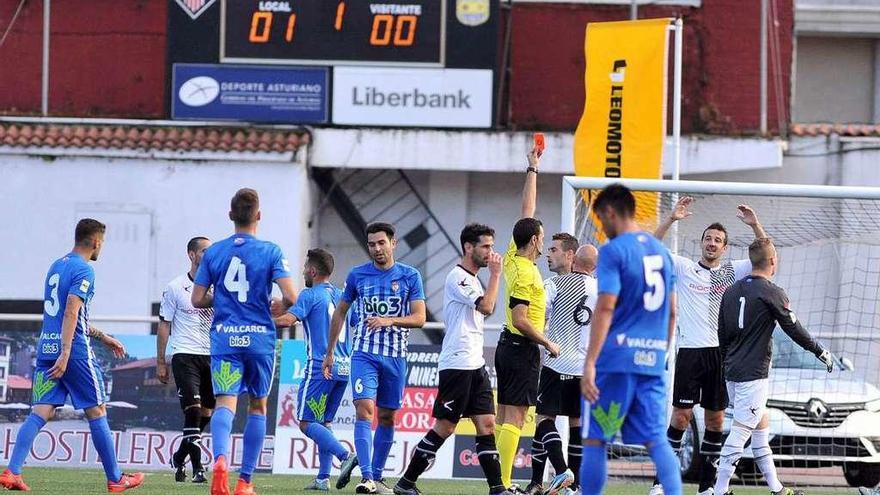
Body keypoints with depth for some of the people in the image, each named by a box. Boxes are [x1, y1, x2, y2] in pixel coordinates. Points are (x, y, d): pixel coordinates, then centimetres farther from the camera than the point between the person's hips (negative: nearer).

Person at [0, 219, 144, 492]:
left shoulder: (56, 266, 18)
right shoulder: (83, 270, -9)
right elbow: (71, 313, -20)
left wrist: (102, 336, 32)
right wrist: (65, 354, -25)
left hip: (46, 347, 7)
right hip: (75, 350, -7)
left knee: (39, 414, 1)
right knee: (97, 413, 4)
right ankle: (115, 479, 11)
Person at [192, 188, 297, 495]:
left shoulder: (213, 252, 4)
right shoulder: (270, 252, -4)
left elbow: (197, 300, 5)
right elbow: (291, 297, -12)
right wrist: (279, 306, 11)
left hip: (224, 338, 1)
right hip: (260, 338, -1)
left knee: (225, 404, -9)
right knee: (258, 406, 15)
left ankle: (220, 459, -39)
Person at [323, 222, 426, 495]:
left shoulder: (410, 276, 1)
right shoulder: (357, 275, 4)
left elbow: (419, 318, -4)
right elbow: (340, 312, 15)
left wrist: (390, 321, -21)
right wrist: (330, 352, 15)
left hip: (396, 356, 1)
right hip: (364, 353, -1)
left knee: (387, 417, 8)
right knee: (365, 409, -17)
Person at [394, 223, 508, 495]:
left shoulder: (472, 279, 19)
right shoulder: (457, 277, -11)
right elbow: (486, 307, -21)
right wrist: (495, 274, -12)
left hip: (475, 363, 9)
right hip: (457, 363, -9)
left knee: (486, 424, 1)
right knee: (444, 427, -5)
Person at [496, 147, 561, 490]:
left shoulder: (513, 257, 6)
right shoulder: (525, 273, -18)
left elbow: (527, 210, 16)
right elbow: (521, 320, -22)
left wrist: (533, 170, 18)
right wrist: (549, 344, -12)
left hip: (508, 346, 9)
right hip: (522, 349, -9)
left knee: (504, 415, 8)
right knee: (515, 416, -12)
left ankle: (499, 482, 7)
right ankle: (503, 483, -17)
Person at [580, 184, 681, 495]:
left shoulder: (613, 251, -7)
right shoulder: (661, 252, 15)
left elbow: (605, 308, -15)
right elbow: (671, 313, 19)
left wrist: (590, 363, -17)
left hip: (617, 359, -6)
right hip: (652, 362, 6)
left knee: (594, 440, 2)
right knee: (656, 440, 4)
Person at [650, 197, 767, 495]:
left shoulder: (732, 271, 10)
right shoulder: (685, 268, 5)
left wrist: (755, 225, -8)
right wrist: (672, 219, -13)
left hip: (721, 354, 3)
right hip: (690, 352, -3)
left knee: (716, 419, 5)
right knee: (681, 417, -6)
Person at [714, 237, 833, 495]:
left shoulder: (731, 292, 10)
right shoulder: (772, 293, -12)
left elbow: (722, 335, 16)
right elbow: (794, 329, -8)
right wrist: (821, 352, 5)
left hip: (732, 373, 8)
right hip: (754, 375, -8)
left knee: (762, 425, 17)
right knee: (740, 433, -9)